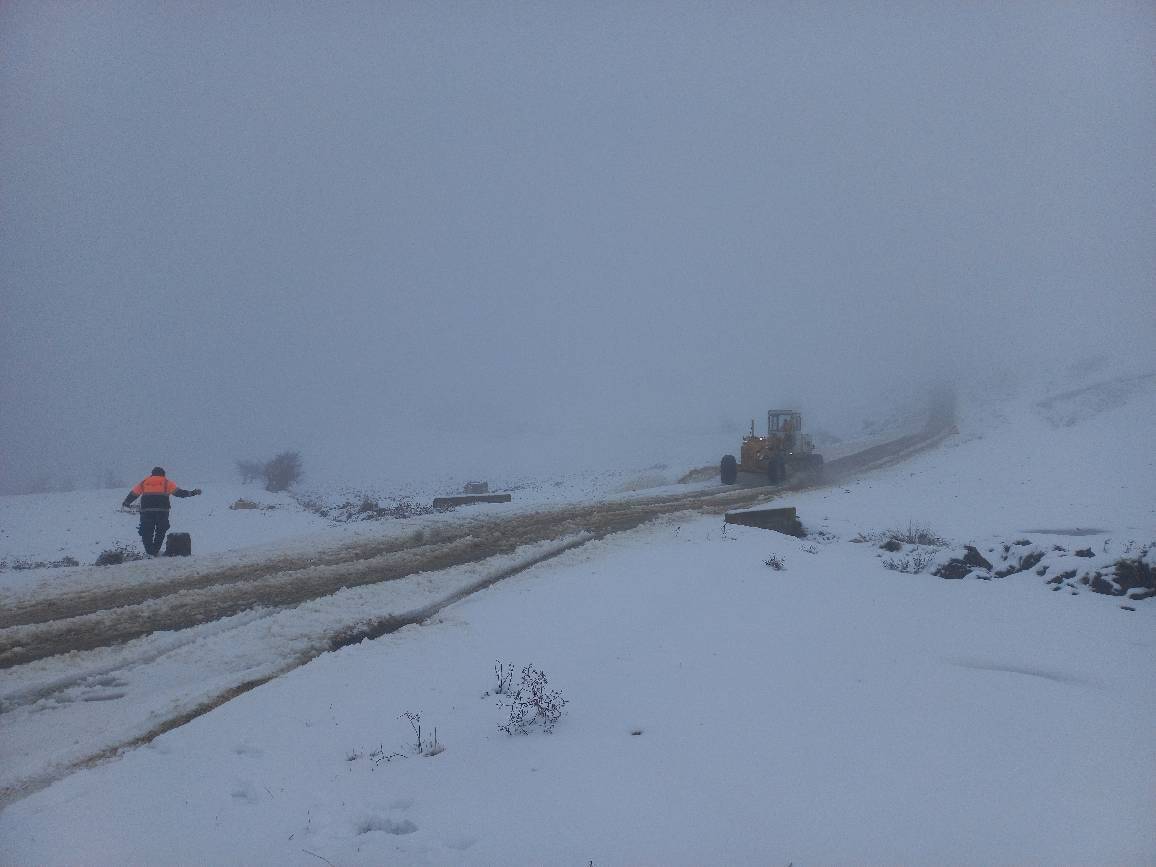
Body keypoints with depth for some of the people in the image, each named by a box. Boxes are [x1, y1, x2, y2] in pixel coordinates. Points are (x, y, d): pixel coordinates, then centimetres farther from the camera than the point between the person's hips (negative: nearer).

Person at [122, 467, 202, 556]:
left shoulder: (143, 482, 18)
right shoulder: (166, 483, 11)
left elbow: (133, 493, 23)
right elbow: (178, 492, 3)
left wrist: (126, 502, 38)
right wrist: (191, 493, 8)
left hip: (146, 511, 1)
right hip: (162, 511, -1)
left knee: (147, 532, 7)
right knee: (160, 531, 14)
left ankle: (150, 552, -3)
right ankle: (155, 551, 8)